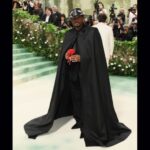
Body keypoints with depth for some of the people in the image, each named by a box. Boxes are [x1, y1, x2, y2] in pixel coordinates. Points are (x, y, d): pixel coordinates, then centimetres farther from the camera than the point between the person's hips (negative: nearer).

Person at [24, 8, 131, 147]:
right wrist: (66, 55, -8)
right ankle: (80, 121, 28)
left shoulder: (93, 32, -5)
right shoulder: (69, 34, 11)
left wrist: (81, 58, -20)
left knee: (89, 99, -2)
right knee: (75, 97, 12)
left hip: (87, 72, -5)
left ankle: (90, 127, 10)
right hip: (72, 72, 5)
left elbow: (97, 53, -9)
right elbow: (64, 50, 15)